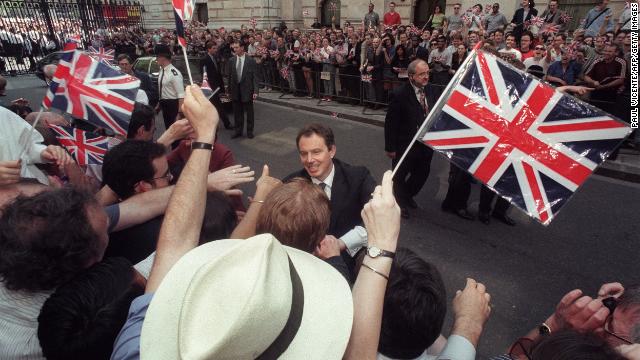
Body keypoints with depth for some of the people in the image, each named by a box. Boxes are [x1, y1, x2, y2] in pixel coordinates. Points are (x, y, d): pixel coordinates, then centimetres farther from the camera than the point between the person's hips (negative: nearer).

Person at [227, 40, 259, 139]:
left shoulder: (251, 61, -5)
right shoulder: (231, 60, 5)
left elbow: (255, 77, -6)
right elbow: (229, 76, 8)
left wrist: (255, 91, -12)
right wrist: (229, 90, 6)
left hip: (247, 90, -3)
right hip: (235, 90, 3)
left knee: (249, 112, 7)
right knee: (237, 112, 10)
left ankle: (250, 131, 20)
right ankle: (238, 131, 22)